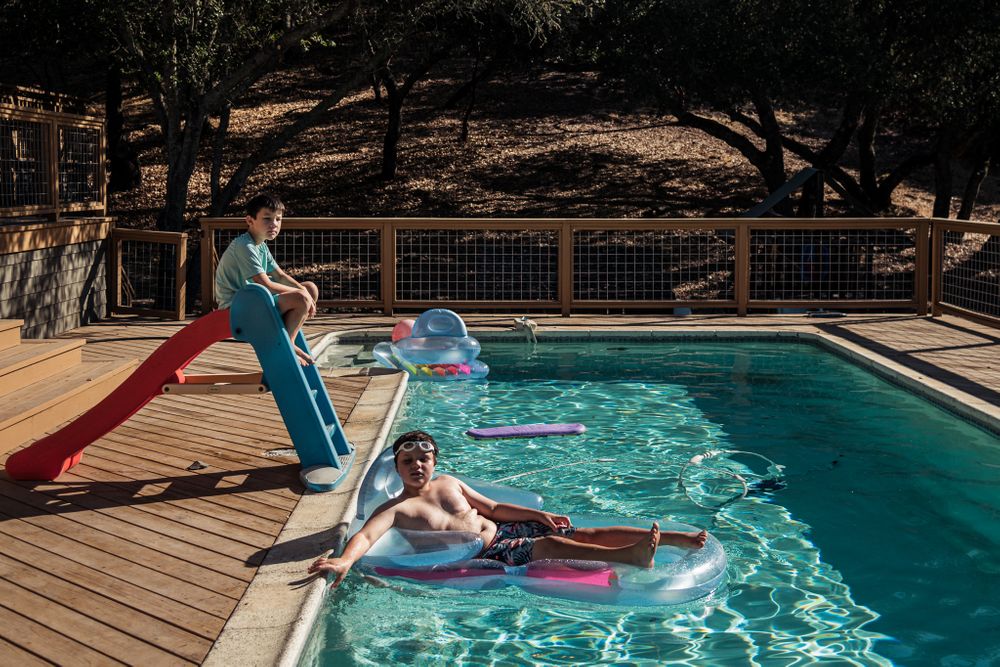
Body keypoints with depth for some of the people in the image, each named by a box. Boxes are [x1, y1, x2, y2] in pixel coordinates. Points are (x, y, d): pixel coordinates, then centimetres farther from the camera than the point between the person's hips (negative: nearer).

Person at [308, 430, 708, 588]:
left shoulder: (449, 483, 13)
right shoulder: (397, 509, -8)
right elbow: (367, 535, -26)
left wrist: (540, 515, 8)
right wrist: (345, 560, -48)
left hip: (505, 529, 6)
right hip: (486, 554, -6)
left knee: (587, 534, -5)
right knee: (549, 546, -30)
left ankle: (677, 538, -8)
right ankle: (631, 557, -46)